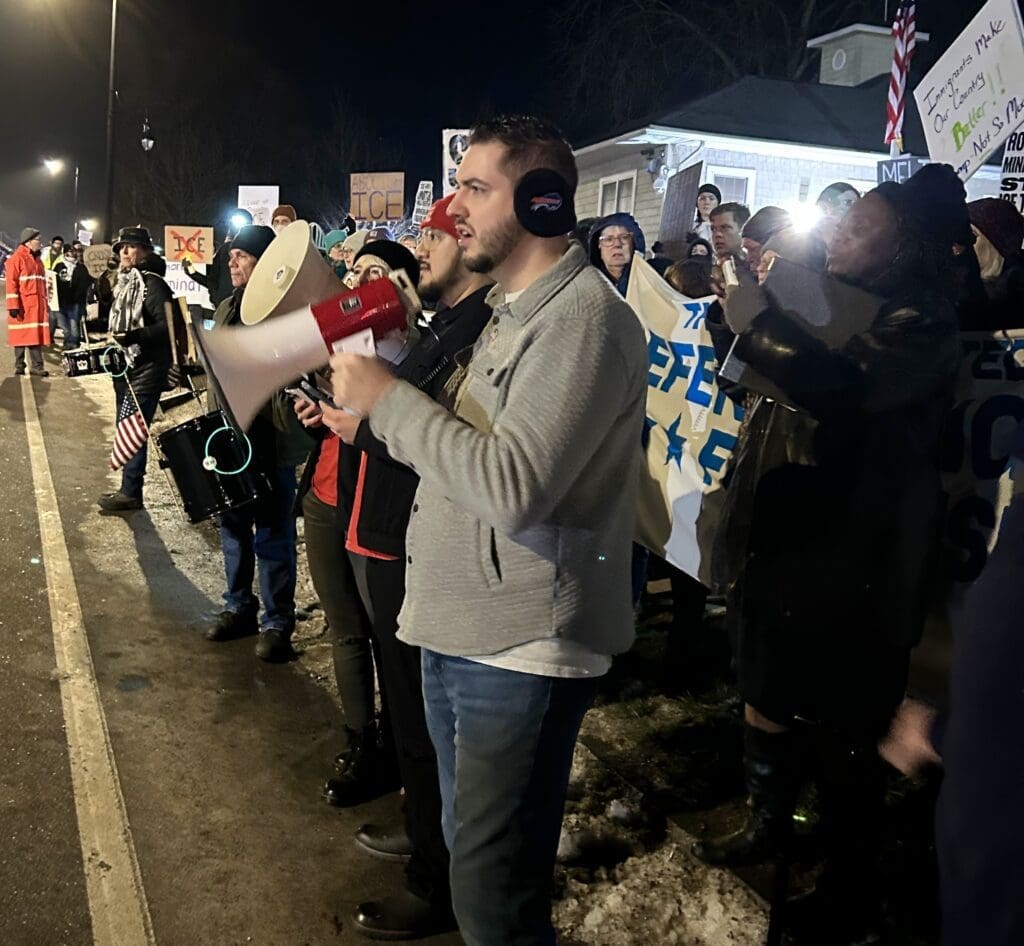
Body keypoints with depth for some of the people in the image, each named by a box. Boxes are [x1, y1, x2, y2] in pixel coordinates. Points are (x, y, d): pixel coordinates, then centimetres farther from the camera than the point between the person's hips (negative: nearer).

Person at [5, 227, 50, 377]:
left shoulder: (37, 260, 18)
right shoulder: (16, 258, -7)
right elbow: (11, 283, -13)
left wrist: (45, 303, 18)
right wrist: (13, 305, -18)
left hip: (37, 305, 7)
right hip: (22, 305, -7)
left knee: (37, 335, 4)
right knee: (21, 335, 1)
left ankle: (37, 366, 6)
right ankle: (20, 367, 9)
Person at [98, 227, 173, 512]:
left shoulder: (153, 283, -13)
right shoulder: (125, 282, 15)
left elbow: (167, 326, -23)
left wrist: (133, 336, -30)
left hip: (146, 371, -10)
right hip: (126, 367, 10)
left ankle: (131, 493, -2)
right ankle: (128, 489, 22)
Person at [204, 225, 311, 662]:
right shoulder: (228, 307, 13)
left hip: (271, 439, -7)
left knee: (272, 534, 2)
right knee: (233, 524, 17)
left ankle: (276, 622, 16)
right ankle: (239, 606, 33)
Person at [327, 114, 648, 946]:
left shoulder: (584, 318, -17)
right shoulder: (513, 308, 15)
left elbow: (514, 483, -27)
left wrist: (387, 397, -18)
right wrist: (367, 409, 4)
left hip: (520, 650, -10)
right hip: (459, 631, 10)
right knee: (468, 847, 25)